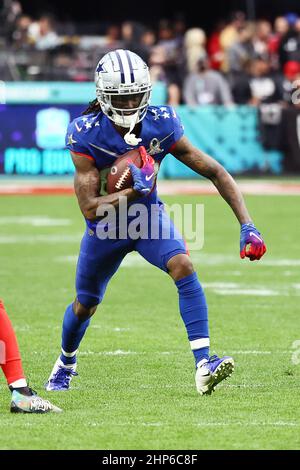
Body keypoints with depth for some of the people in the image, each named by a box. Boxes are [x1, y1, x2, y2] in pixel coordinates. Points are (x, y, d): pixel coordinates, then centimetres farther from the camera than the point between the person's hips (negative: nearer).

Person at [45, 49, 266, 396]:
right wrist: (137, 190, -37)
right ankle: (65, 362, 50)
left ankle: (203, 365, -33)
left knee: (183, 266, -28)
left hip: (149, 216, 1)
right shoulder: (86, 135, -27)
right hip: (106, 226, 0)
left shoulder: (161, 125, -22)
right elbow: (90, 209, -27)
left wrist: (247, 225, -27)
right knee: (85, 306, 17)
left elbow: (215, 172, -19)